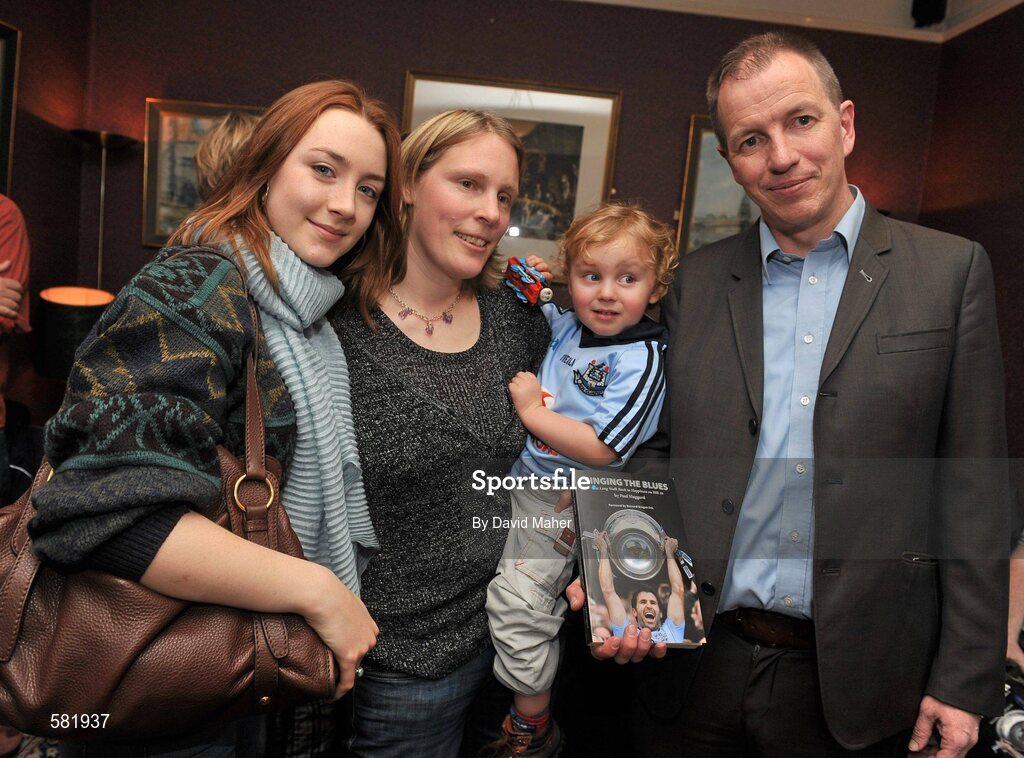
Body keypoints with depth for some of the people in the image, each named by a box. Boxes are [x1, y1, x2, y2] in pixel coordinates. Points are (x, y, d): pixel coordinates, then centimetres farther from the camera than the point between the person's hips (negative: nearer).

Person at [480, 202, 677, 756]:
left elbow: (601, 449, -26)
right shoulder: (566, 325, 1)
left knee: (516, 601, -4)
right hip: (524, 478, 8)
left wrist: (532, 410, -20)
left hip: (563, 504, -7)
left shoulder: (641, 359, -19)